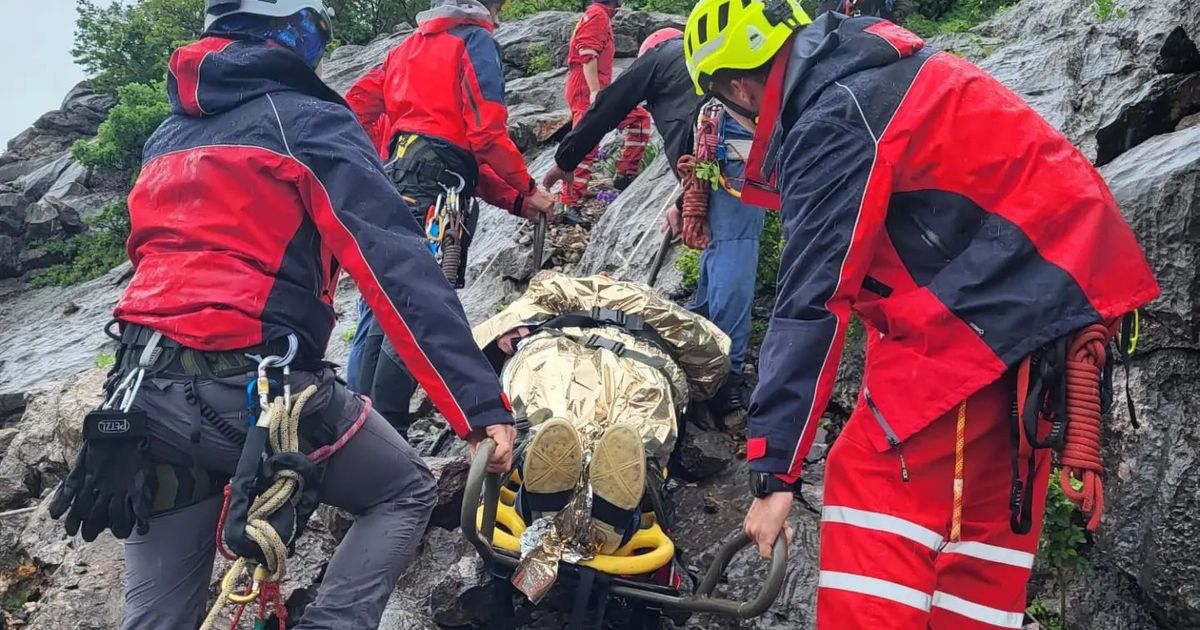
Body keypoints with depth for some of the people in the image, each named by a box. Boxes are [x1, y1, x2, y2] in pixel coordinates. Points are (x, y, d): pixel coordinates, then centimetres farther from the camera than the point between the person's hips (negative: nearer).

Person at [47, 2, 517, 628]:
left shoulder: (167, 135, 20)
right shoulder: (309, 121, -4)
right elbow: (397, 267, -15)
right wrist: (480, 402, -19)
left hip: (145, 390, 7)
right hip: (257, 388, -7)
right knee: (407, 492, 15)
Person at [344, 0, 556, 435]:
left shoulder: (408, 47, 27)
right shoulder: (476, 41, 4)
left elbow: (358, 104, 21)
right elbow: (487, 132, -8)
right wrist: (527, 189, 3)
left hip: (388, 186, 8)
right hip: (433, 191, -8)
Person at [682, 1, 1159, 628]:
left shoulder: (832, 120, -17)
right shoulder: (866, 68, 11)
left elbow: (811, 303, -21)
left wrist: (774, 470, -18)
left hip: (992, 310, -10)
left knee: (875, 476, -8)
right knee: (983, 507, 13)